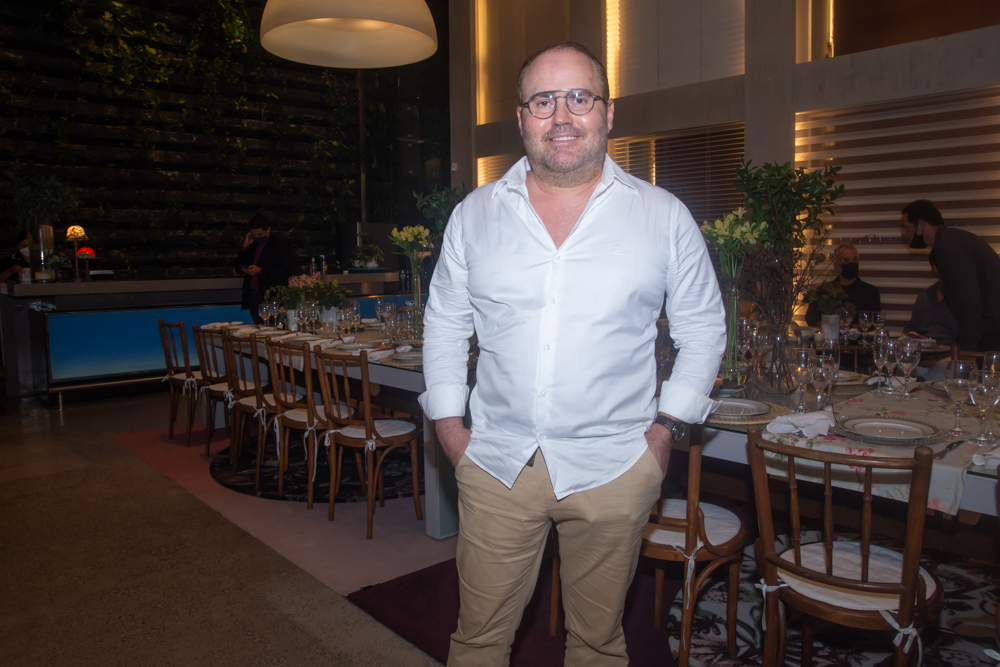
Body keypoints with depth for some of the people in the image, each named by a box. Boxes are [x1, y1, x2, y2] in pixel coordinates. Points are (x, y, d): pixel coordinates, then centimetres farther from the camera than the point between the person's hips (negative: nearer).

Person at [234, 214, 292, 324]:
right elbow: (238, 266, 14)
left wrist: (260, 270, -17)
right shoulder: (251, 244, 14)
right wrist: (245, 246, 1)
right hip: (252, 296, 6)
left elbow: (286, 270, -11)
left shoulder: (278, 243, -4)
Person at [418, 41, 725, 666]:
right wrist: (448, 422, 4)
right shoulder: (474, 215, 3)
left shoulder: (664, 216, -1)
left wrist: (667, 426, -1)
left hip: (612, 468, 0)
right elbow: (444, 323, 10)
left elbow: (704, 327, 6)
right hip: (495, 462, 1)